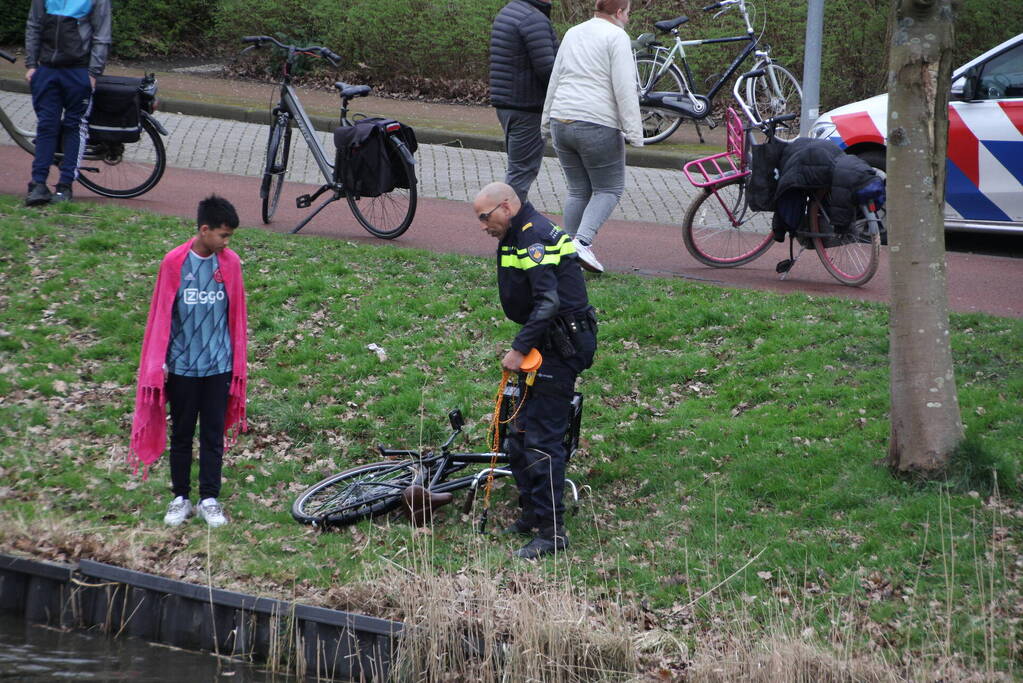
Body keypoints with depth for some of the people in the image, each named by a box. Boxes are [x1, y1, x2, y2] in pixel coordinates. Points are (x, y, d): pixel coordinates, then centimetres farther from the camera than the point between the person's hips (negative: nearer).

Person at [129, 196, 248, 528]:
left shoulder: (230, 263, -1)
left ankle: (209, 499, 14)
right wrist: (160, 363, -3)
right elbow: (161, 314, -3)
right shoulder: (174, 262, -9)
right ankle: (180, 498, 19)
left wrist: (238, 362, 6)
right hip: (182, 364, -2)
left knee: (214, 434, 6)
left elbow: (237, 314, 5)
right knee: (181, 434, 8)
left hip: (218, 364, 2)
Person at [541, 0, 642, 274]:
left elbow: (554, 81, 22)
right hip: (597, 125, -7)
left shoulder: (572, 33, 16)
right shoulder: (616, 36, -6)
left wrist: (547, 120, 29)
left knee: (578, 190, 15)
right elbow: (625, 89, -13)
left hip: (562, 122, 7)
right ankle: (583, 241, -15)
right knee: (609, 189, 3)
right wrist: (633, 132, -13)